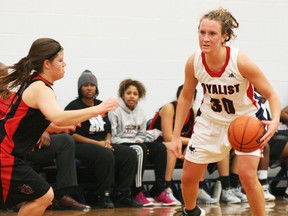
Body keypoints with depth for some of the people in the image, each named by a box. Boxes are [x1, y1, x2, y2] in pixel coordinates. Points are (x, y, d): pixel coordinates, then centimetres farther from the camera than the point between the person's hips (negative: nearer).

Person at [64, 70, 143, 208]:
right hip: (81, 146, -7)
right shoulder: (73, 107, -1)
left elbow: (108, 130, 26)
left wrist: (107, 141, 0)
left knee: (130, 154, -17)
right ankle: (103, 197, -27)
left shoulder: (101, 105, 20)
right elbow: (71, 134, -9)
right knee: (105, 155, -37)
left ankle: (121, 196, -16)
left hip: (102, 144, 7)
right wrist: (97, 143, -14)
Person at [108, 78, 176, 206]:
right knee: (140, 149, -35)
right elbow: (112, 137, -12)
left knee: (160, 147, -16)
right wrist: (134, 143, -16)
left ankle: (158, 192, -19)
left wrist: (139, 140, -2)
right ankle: (138, 192, -29)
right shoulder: (115, 111, -6)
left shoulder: (139, 112, 16)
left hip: (136, 144, 7)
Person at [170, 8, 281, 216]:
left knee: (247, 175, -23)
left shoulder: (240, 62, -29)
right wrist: (176, 135, -1)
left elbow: (271, 94, -21)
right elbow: (186, 97, 0)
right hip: (211, 121, 4)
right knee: (188, 177, 8)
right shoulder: (194, 62, -19)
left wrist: (275, 121, -41)